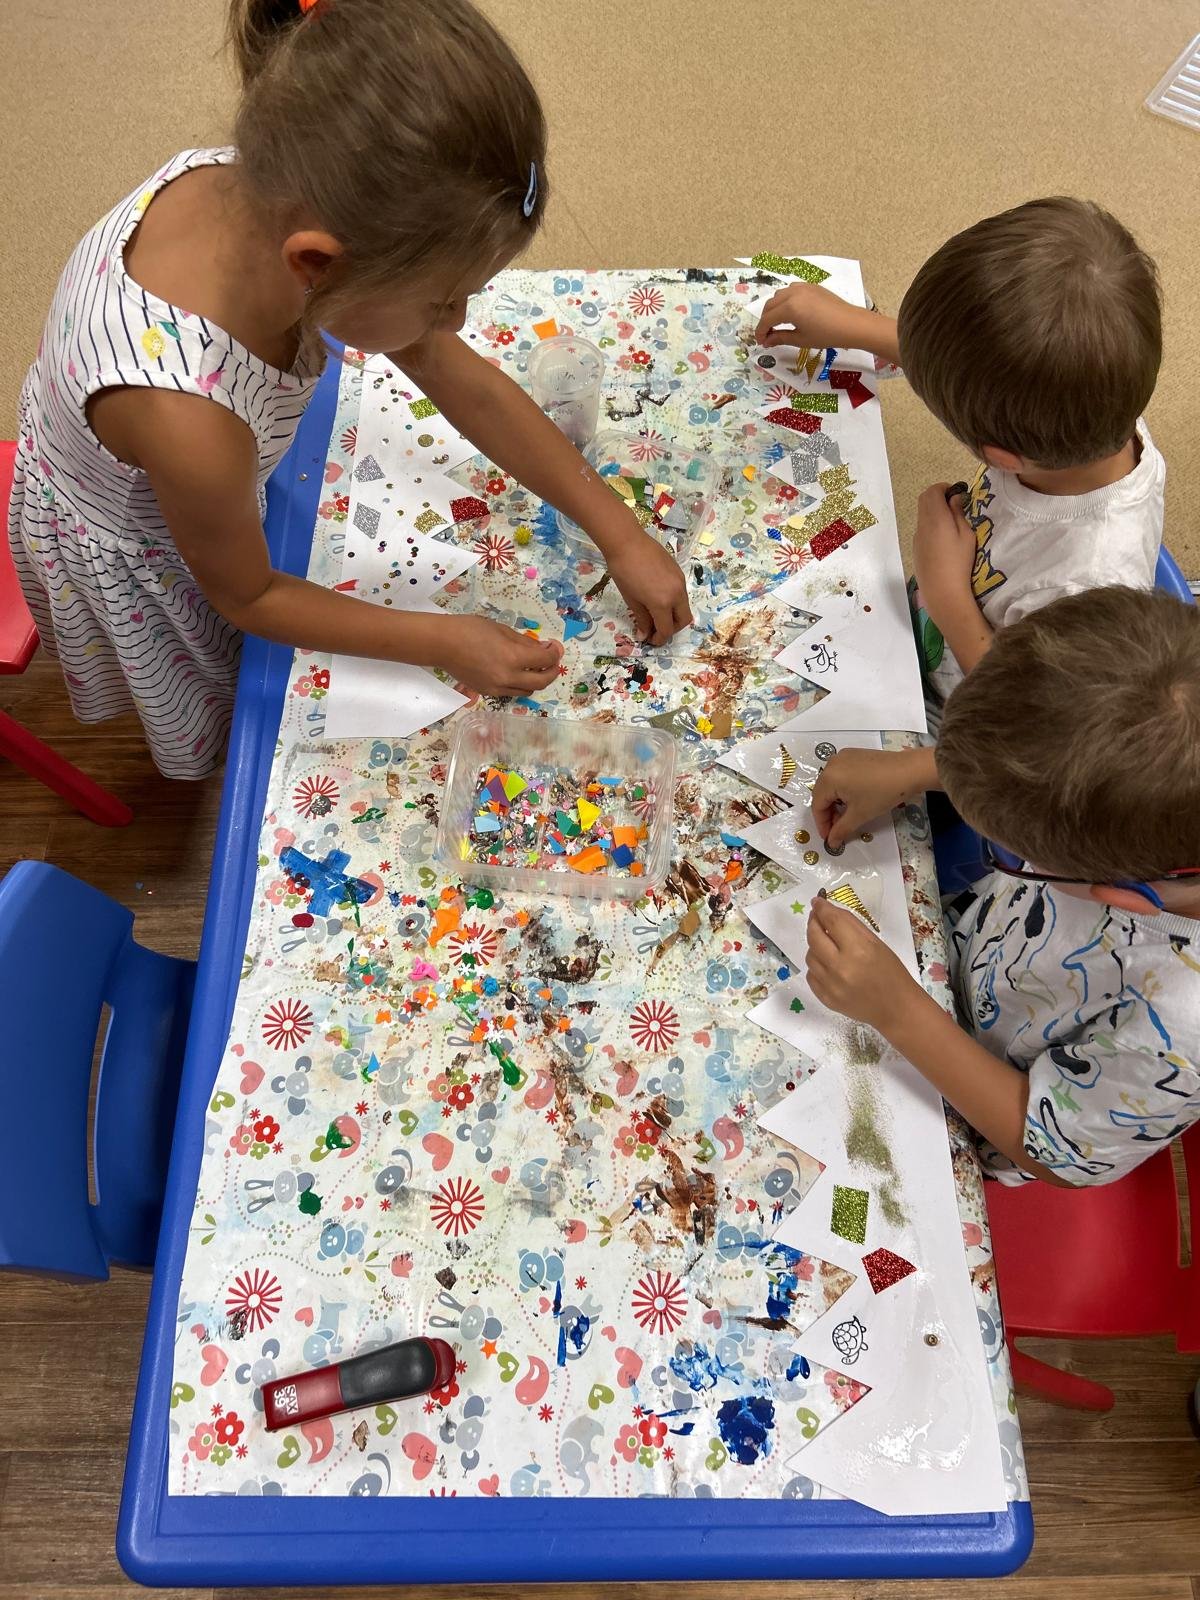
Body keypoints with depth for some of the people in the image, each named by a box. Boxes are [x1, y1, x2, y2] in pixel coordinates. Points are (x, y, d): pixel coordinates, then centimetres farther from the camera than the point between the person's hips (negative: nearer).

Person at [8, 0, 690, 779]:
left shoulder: (260, 191, -29)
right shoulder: (187, 420, -47)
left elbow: (469, 386, -19)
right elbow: (247, 597, -25)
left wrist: (622, 536, -14)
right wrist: (444, 642, -20)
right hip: (134, 557, -5)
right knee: (228, 721, 24)